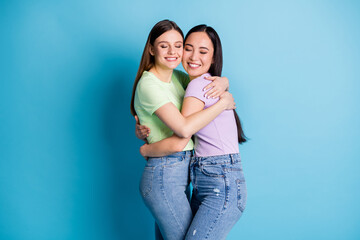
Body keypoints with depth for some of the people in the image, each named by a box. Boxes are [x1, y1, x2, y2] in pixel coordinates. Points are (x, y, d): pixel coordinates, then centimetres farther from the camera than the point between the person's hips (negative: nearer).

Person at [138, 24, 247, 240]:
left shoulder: (199, 84, -11)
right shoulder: (212, 84, 19)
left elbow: (178, 142, -15)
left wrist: (145, 150, 3)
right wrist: (145, 131, 5)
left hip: (222, 185, -9)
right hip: (204, 185, 9)